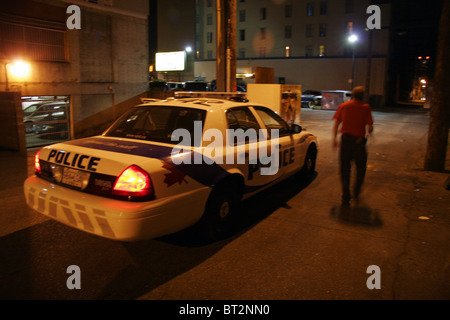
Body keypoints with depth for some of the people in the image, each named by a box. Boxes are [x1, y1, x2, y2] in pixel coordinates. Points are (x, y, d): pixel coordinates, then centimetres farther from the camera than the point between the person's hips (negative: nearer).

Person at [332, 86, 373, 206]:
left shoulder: (343, 106, 4)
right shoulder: (366, 108, -2)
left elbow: (336, 124, 2)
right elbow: (370, 127, -7)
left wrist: (334, 138, 11)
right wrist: (368, 132, 15)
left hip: (345, 139, 2)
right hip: (359, 141, -2)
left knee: (345, 169, 9)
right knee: (360, 169, 19)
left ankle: (346, 198, 12)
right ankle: (356, 193, 19)